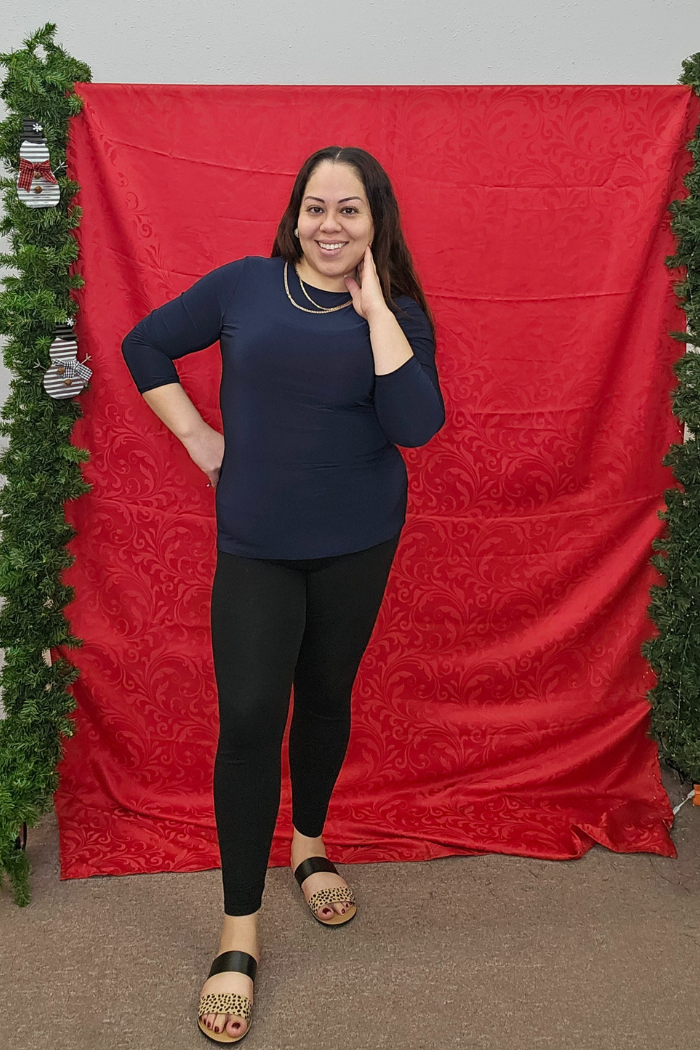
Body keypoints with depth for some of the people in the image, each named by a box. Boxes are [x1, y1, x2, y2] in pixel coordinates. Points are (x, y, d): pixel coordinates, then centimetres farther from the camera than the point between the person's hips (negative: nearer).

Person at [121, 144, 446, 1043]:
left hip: (357, 548, 1)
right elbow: (144, 346, 8)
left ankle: (309, 843, 43)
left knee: (326, 697, 16)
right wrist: (197, 436, 0)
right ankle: (239, 934, 6)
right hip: (254, 548, -1)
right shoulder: (244, 285, -2)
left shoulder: (398, 314, -2)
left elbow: (415, 425, -18)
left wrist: (374, 308, -16)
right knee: (249, 719, -7)